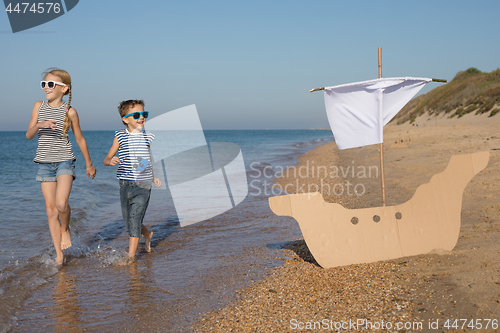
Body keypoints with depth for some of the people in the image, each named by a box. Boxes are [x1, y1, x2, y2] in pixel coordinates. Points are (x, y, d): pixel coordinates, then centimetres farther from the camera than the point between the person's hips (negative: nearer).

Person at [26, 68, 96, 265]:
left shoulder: (70, 112, -2)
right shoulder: (39, 106, 5)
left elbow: (79, 139, 8)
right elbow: (29, 135, 2)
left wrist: (89, 164, 13)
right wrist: (39, 125, -20)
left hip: (64, 161, -3)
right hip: (44, 162, 3)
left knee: (61, 204, -23)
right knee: (50, 210, 3)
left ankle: (65, 229, 11)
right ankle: (59, 254, 11)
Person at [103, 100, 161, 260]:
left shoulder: (148, 137, 4)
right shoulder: (120, 136, 1)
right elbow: (106, 160, 4)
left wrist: (154, 177, 10)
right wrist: (111, 161, -19)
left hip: (143, 185, -1)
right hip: (125, 185, 2)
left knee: (135, 219, -9)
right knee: (128, 222, 11)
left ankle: (131, 256, -3)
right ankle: (147, 234, 41)